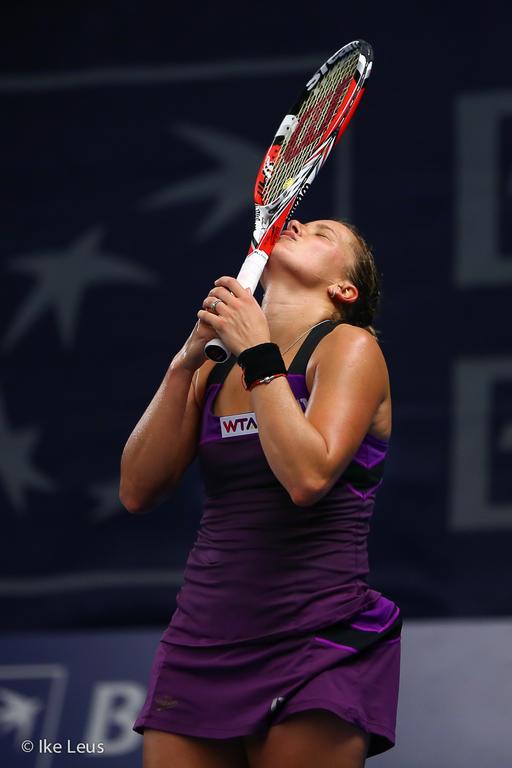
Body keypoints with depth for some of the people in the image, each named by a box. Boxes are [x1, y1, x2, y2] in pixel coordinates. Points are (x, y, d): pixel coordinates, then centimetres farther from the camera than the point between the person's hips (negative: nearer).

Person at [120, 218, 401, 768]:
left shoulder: (349, 346, -1)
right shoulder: (216, 367, 14)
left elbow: (309, 476, -18)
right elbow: (138, 491, 6)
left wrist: (257, 352, -11)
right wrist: (184, 363, -2)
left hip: (313, 643, -5)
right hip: (201, 636, 5)